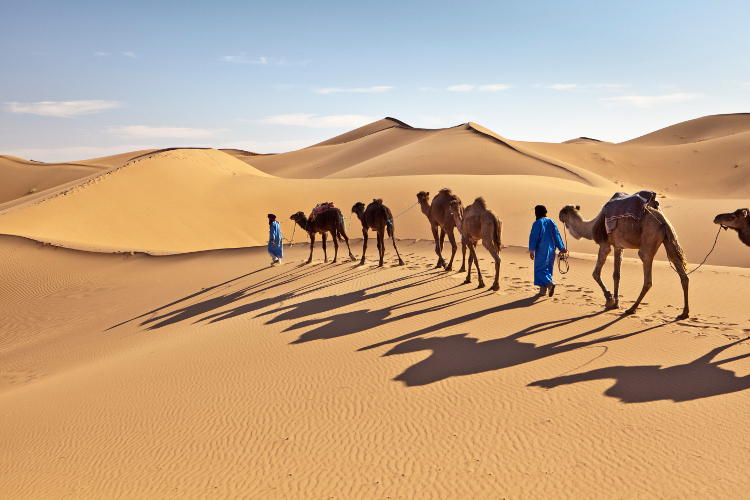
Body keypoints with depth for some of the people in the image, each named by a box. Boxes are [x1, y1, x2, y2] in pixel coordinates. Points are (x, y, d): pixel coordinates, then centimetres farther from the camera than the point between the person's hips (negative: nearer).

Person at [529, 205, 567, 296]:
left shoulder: (537, 223, -12)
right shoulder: (551, 222, 4)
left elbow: (533, 238, -14)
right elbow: (557, 235, 8)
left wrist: (532, 250, -10)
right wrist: (561, 248, 14)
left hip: (541, 251, -6)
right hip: (550, 250, 6)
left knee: (540, 269, 1)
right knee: (548, 268, 14)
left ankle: (550, 283, -24)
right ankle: (543, 290, 18)